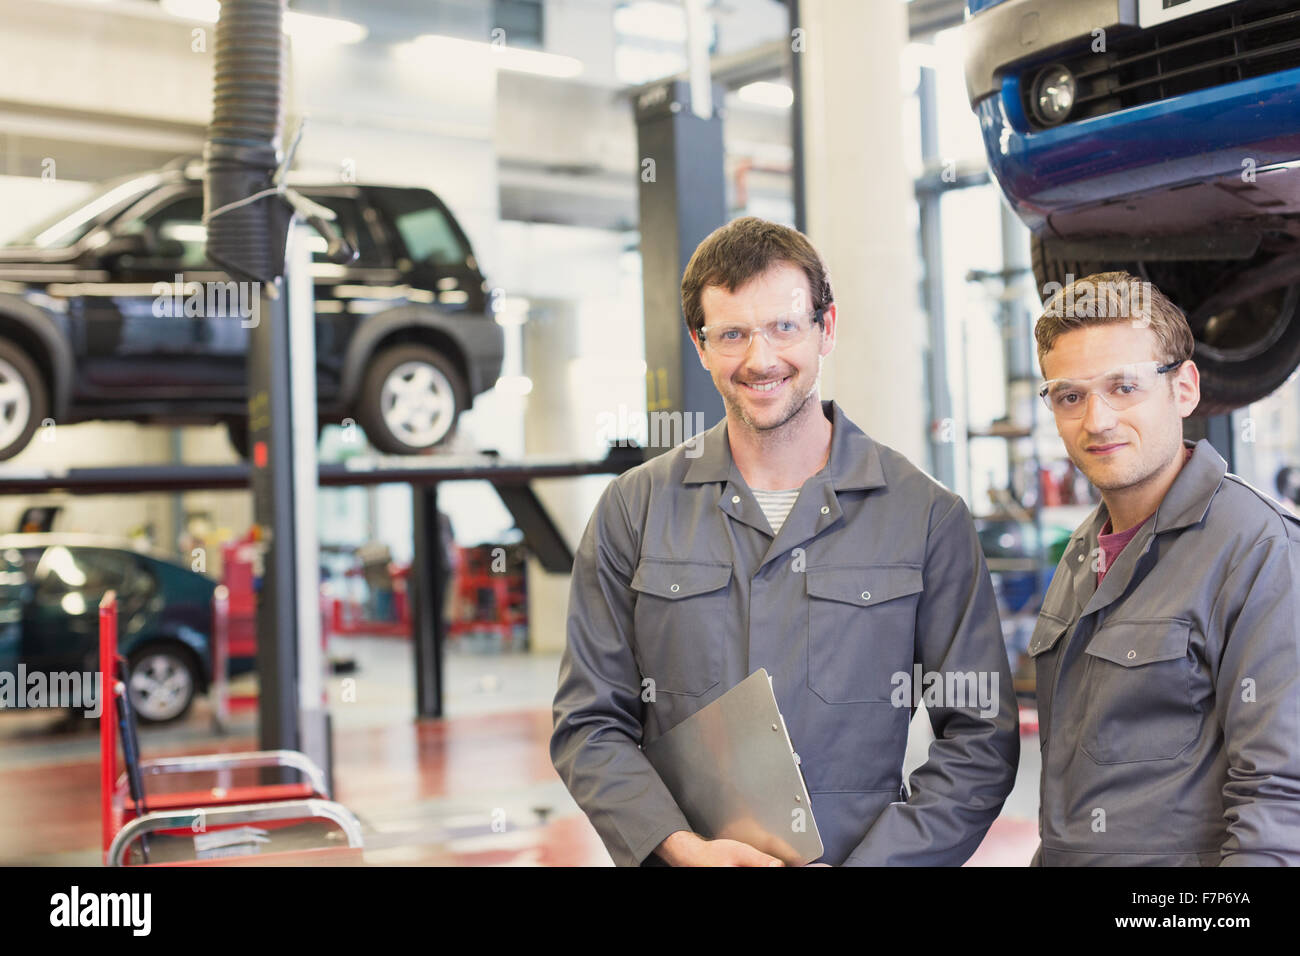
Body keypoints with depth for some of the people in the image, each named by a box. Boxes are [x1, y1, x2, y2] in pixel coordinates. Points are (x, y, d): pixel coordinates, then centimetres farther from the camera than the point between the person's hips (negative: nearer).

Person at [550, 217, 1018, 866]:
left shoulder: (927, 516, -4)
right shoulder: (634, 511, -1)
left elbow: (981, 739, -4)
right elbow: (588, 725, -1)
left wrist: (870, 862, -15)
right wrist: (684, 847, -15)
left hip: (858, 850, 0)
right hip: (674, 861, 1)